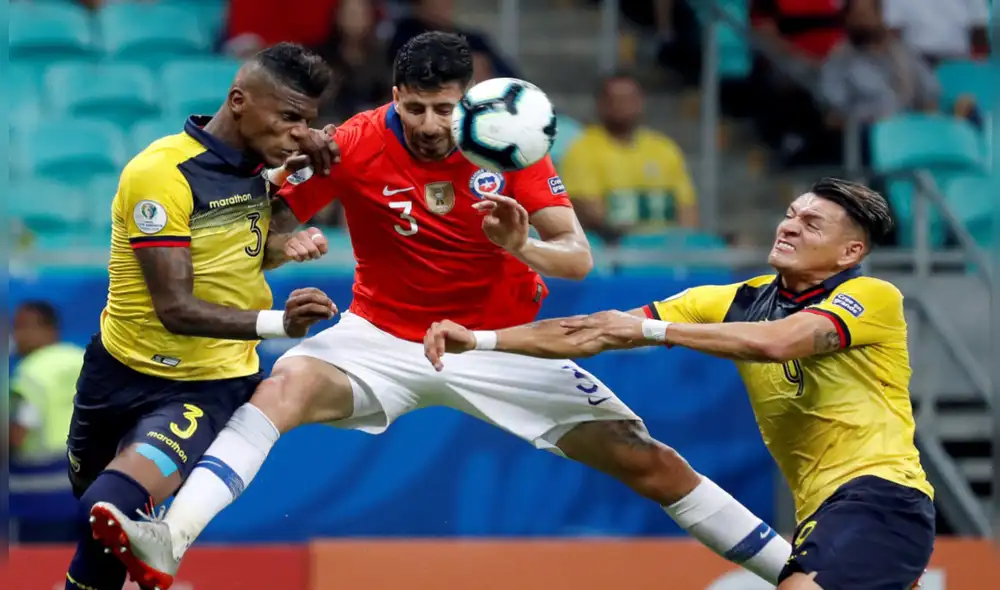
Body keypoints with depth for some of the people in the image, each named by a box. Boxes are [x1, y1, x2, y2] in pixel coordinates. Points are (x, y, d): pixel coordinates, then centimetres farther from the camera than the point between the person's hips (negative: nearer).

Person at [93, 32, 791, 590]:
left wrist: (522, 246, -36)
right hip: (386, 336, -1)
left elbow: (578, 257, -14)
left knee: (648, 463, -4)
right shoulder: (356, 146, -16)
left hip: (499, 343, 1)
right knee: (285, 387, -32)